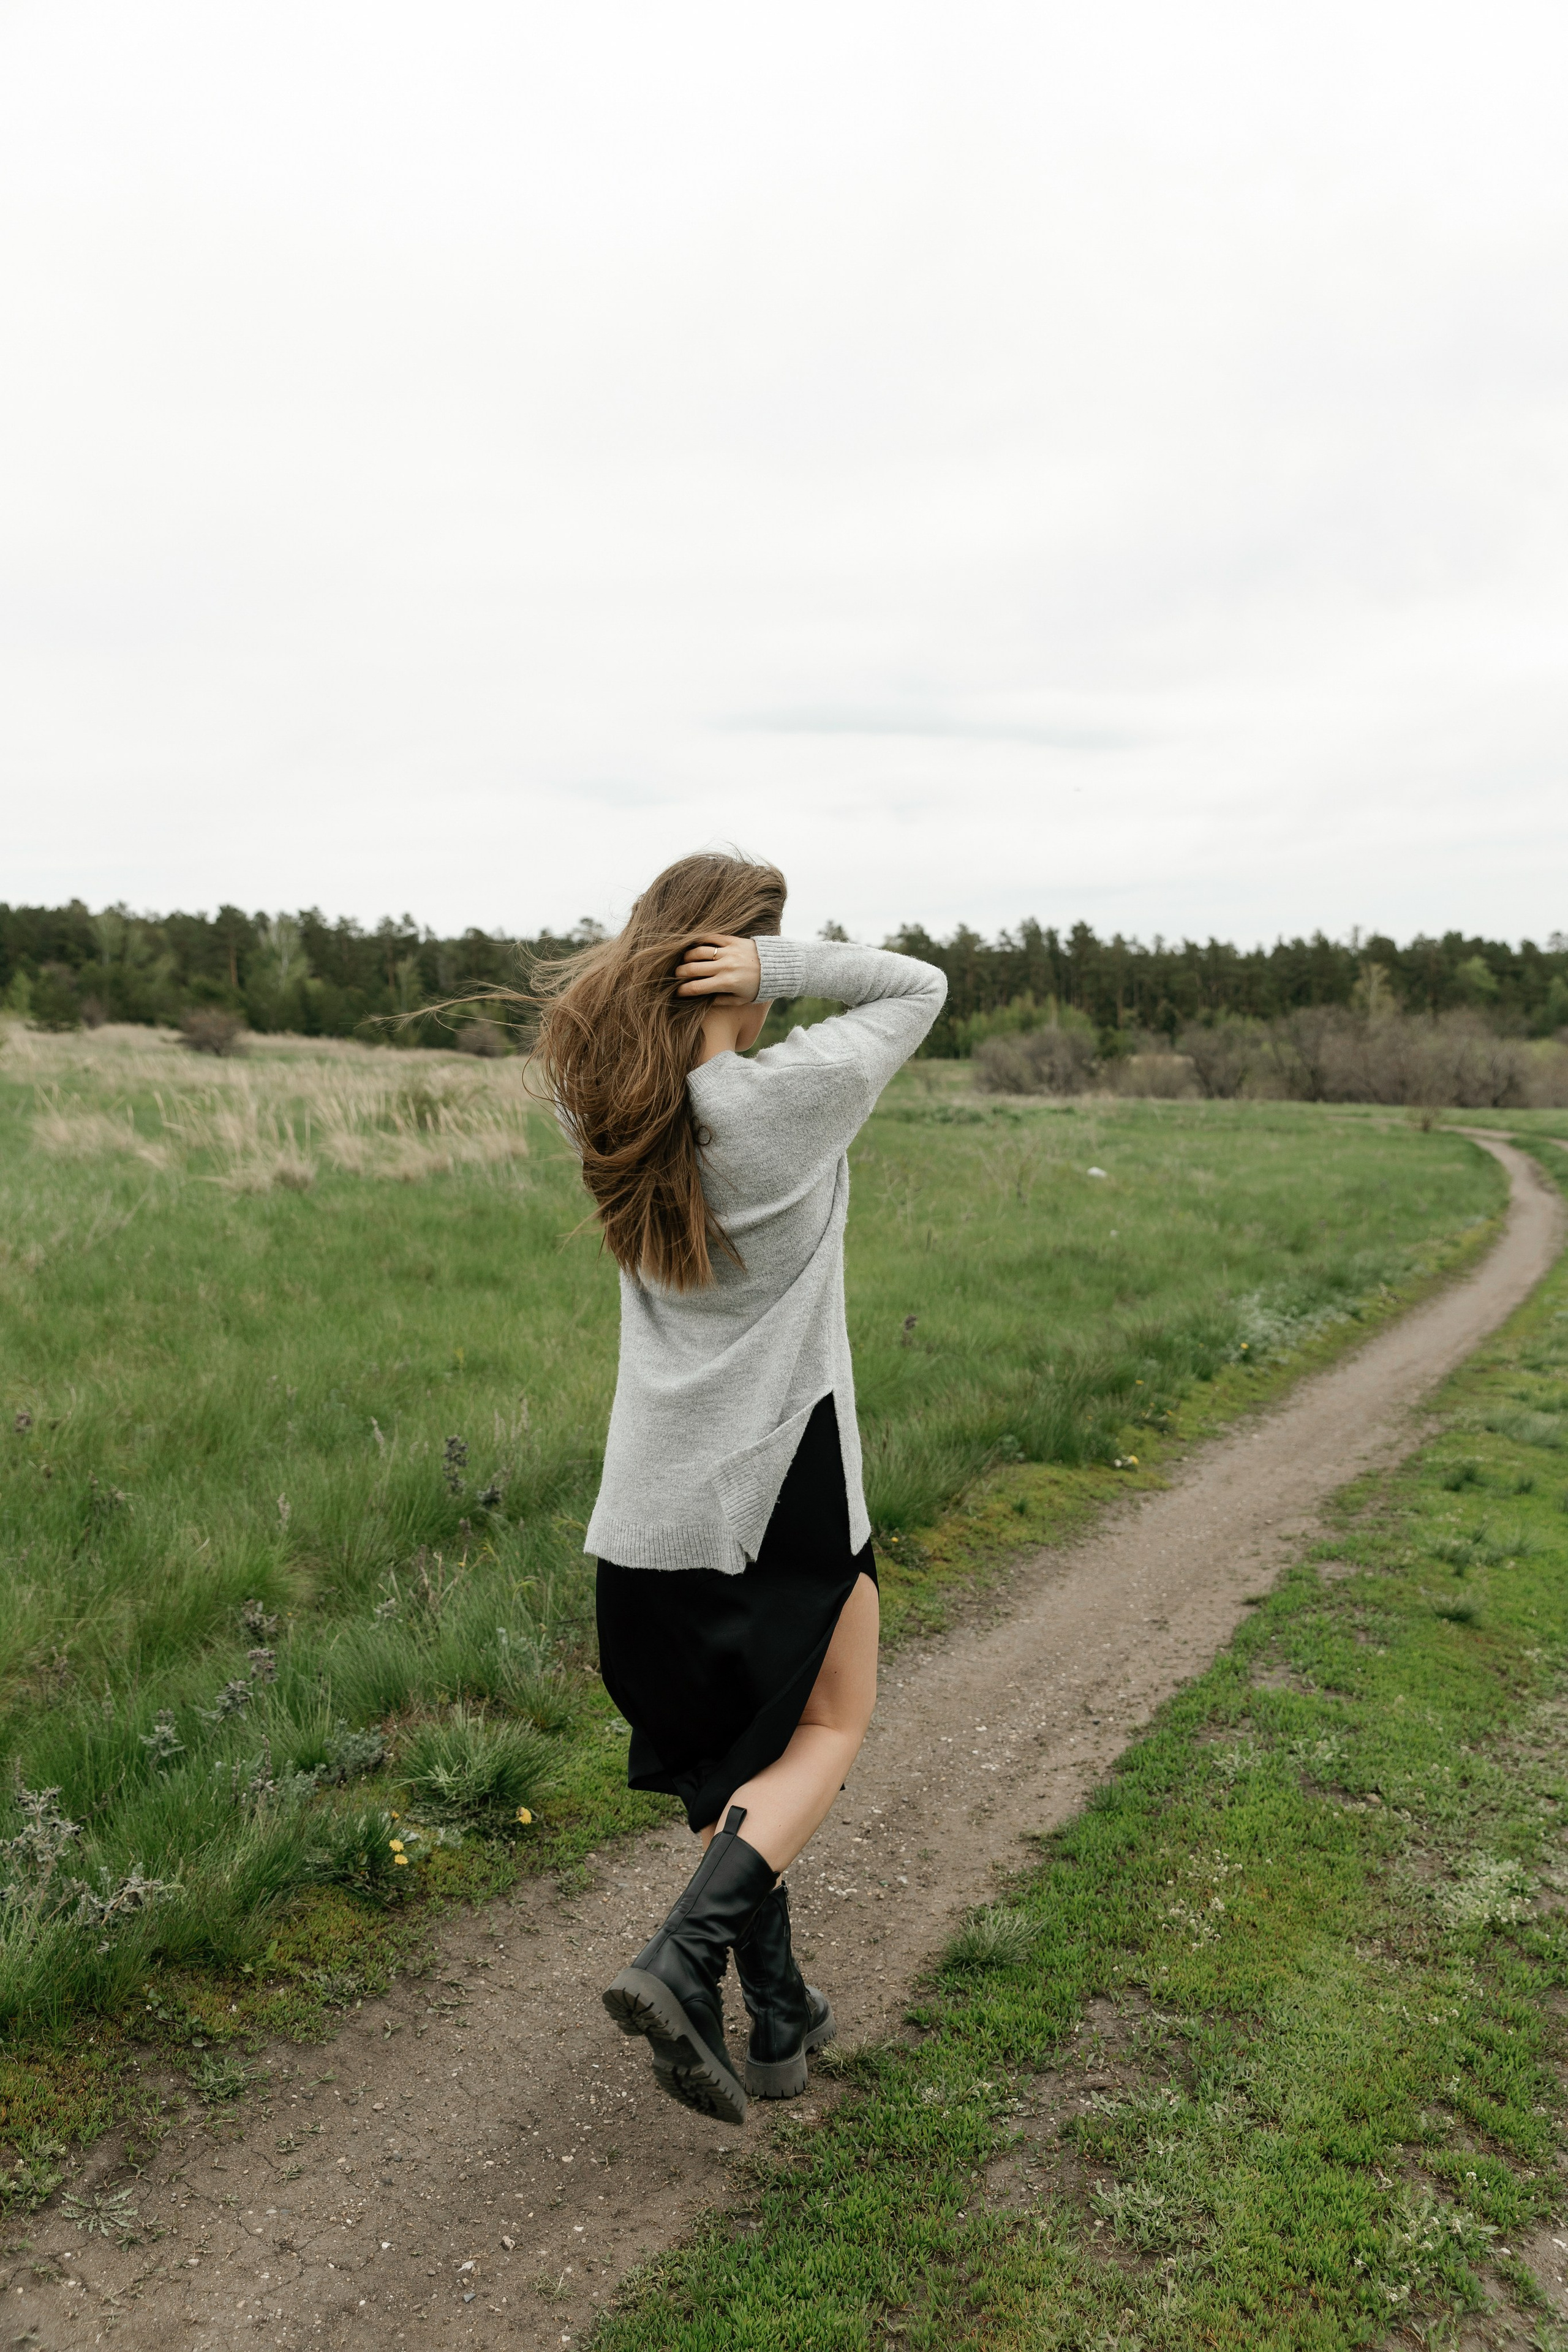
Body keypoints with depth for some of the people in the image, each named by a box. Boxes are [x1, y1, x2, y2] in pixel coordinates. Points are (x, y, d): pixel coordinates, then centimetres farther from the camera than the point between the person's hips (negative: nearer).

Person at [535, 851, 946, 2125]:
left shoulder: (607, 1108, -2)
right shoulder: (800, 1094, -16)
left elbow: (592, 995, 20)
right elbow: (920, 985, 0)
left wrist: (648, 946, -2)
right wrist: (782, 965, -15)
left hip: (658, 1496, 5)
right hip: (783, 1475, -5)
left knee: (725, 1748, 20)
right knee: (829, 1727, 15)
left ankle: (777, 2017, 30)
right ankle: (683, 1960, -3)